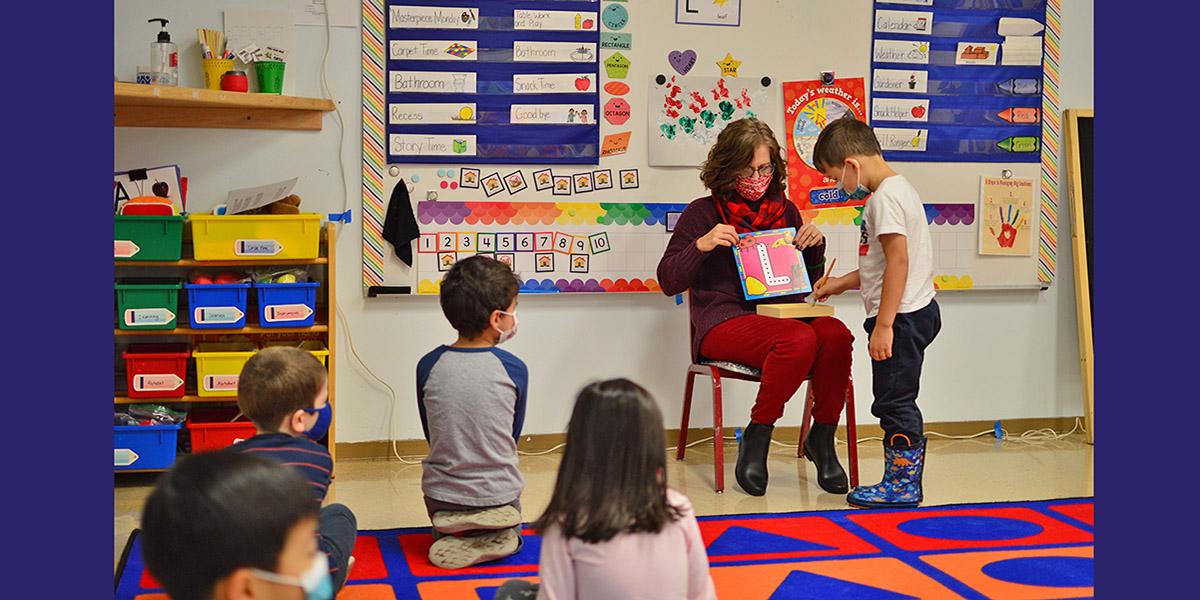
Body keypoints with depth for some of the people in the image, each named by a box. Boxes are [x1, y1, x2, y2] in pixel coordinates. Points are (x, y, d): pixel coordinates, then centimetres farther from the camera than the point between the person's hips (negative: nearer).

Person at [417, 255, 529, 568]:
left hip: (442, 494, 3)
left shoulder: (428, 366, -9)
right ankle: (494, 539, -3)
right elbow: (512, 438, 0)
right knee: (510, 538, 29)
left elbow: (432, 437, 3)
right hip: (499, 494, -2)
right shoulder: (515, 369, -14)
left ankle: (454, 535, 2)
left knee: (443, 538, 36)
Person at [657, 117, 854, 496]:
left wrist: (815, 245, 4)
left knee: (836, 335, -30)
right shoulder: (704, 212, 5)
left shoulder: (784, 210, 17)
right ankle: (756, 440, -16)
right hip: (725, 321, -4)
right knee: (800, 339, -35)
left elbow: (809, 280, 25)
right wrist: (701, 246, -16)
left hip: (782, 317, 4)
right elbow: (668, 282, 1)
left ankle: (822, 438, -10)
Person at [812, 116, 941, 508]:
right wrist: (842, 283, 28)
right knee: (896, 402, 14)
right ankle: (900, 481, 21)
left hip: (902, 315, -11)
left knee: (894, 401, -2)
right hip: (917, 311, 11)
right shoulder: (900, 189, 16)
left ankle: (903, 486, 6)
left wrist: (883, 325, -23)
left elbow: (899, 261, -24)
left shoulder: (885, 197, -16)